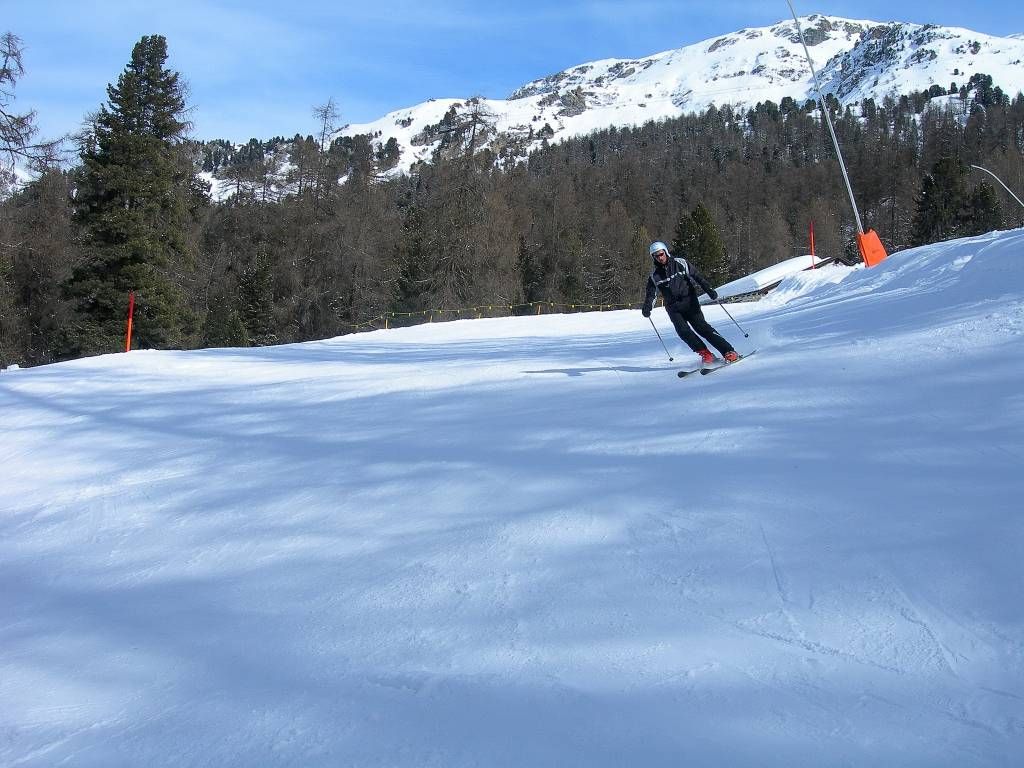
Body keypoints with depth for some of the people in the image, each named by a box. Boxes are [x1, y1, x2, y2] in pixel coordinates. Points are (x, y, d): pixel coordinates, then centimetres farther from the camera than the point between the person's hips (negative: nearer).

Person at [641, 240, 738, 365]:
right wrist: (647, 307, -20)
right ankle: (705, 353, -9)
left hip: (689, 301, -2)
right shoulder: (654, 276, 5)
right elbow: (651, 294, 1)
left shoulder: (680, 263, 1)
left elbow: (697, 276, 0)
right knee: (683, 331, -18)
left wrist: (709, 290, -11)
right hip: (673, 308, 2)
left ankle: (729, 351, -14)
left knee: (701, 326, -15)